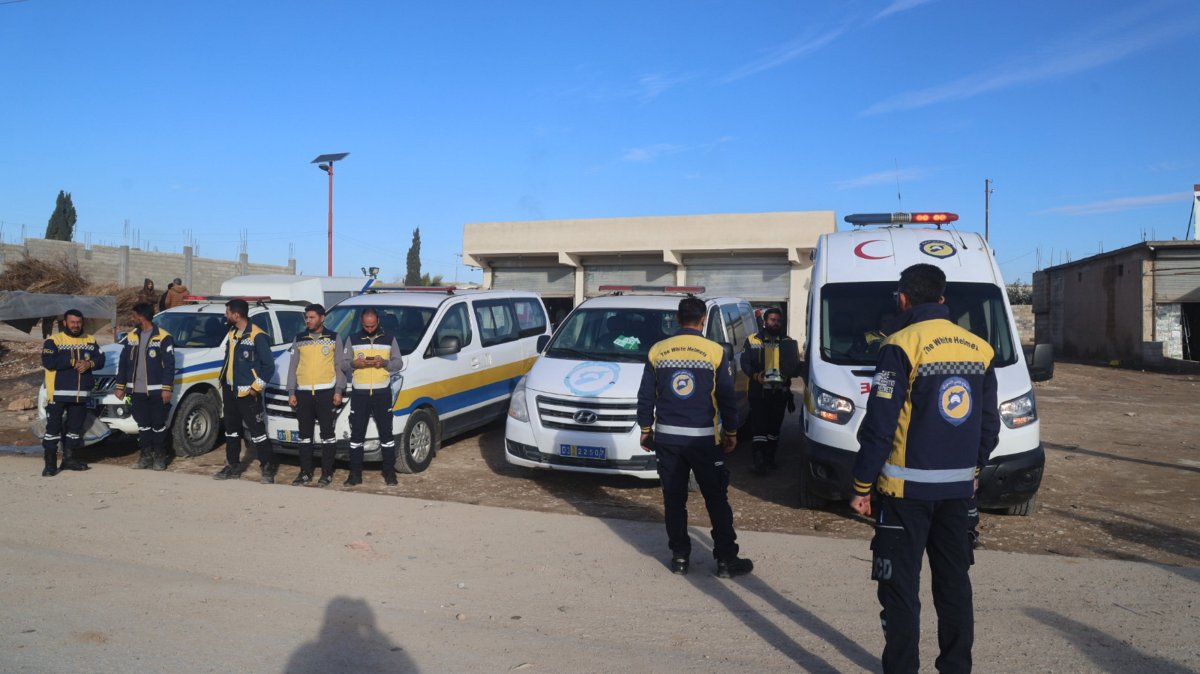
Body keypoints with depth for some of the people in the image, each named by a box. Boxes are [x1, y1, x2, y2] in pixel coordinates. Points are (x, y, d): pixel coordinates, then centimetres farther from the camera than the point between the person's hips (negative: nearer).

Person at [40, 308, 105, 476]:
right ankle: (50, 463, 1)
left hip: (81, 394, 4)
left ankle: (70, 458, 24)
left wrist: (89, 363, -16)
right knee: (53, 427, -3)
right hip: (58, 393, -4)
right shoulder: (53, 341, -2)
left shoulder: (91, 341, 13)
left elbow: (101, 359, 4)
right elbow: (48, 362, -15)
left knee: (75, 427, 13)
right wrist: (73, 362, -17)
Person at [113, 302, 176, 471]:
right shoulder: (131, 337, 10)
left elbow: (169, 365, -9)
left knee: (158, 425, 2)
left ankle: (160, 457, 13)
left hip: (156, 391, -5)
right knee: (143, 425, 11)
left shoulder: (163, 337, -8)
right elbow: (122, 363, 15)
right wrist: (120, 386, 11)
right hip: (137, 391, 5)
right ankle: (146, 456, 19)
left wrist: (166, 388, -13)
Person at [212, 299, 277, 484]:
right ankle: (233, 466, 27)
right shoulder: (232, 333, 11)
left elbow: (269, 365, -14)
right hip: (230, 390, 9)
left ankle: (268, 469, -1)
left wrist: (256, 387, -14)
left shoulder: (257, 336, -15)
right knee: (231, 430, 15)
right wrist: (222, 381, 14)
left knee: (257, 431, -6)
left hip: (247, 393, -8)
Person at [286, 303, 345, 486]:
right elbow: (293, 366, 12)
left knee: (327, 433, -1)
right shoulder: (299, 339, 11)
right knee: (305, 434, 7)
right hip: (303, 392, 3)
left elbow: (339, 365, 2)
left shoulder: (333, 338, 3)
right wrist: (291, 392, 6)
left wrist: (338, 391, -4)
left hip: (326, 392, -3)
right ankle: (306, 473, 14)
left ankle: (327, 473, 5)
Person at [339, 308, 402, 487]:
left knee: (386, 433, 2)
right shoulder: (352, 340, 7)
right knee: (356, 434, 3)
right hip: (359, 393, 1)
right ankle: (355, 474, 11)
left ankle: (390, 472, 9)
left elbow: (399, 363, 5)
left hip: (382, 393, -1)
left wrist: (385, 363, -16)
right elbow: (343, 363, 6)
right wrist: (354, 363, -16)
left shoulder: (389, 339, 7)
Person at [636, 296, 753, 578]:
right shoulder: (715, 352, -5)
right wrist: (731, 432, 11)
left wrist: (646, 430, 16)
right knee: (717, 500, 6)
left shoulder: (658, 351, 1)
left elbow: (646, 396, 5)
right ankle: (727, 560, 9)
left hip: (666, 437, 2)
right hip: (703, 438, -2)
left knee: (674, 500, 11)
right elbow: (727, 398, -1)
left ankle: (679, 557, 15)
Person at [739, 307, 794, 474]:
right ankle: (759, 459, -9)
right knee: (759, 426, -8)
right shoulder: (752, 340, 3)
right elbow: (745, 363, -2)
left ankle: (769, 457, 21)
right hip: (759, 390, -3)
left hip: (780, 392, 3)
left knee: (774, 426, 10)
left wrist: (788, 375, -3)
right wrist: (755, 375, -19)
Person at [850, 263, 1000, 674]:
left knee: (900, 587, 2)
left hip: (907, 489, -6)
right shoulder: (979, 349, 7)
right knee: (954, 582, 17)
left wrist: (862, 486, -9)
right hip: (959, 489, 6)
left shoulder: (903, 345, -13)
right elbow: (990, 425, 13)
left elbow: (879, 425, -15)